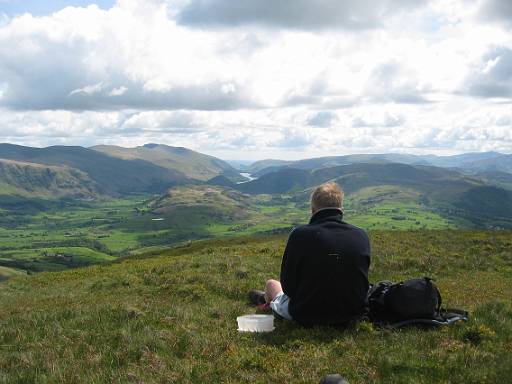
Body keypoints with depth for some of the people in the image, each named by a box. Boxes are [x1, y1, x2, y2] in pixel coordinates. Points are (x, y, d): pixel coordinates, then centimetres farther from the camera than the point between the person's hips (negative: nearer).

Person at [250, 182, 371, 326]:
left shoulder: (300, 235, -18)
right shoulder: (362, 236, -9)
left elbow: (288, 285, -9)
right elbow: (359, 281, 3)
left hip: (306, 317, -3)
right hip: (352, 315, 4)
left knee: (272, 283, 27)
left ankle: (267, 299, 63)